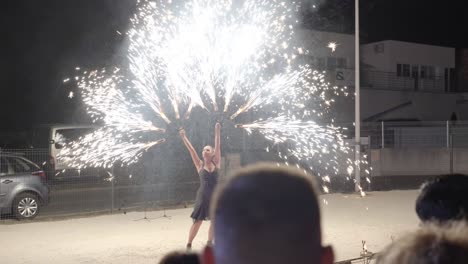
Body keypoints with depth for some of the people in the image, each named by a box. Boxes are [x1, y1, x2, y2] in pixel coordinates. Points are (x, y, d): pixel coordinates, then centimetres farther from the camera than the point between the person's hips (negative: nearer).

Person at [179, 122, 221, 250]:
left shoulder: (216, 163, 2)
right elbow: (191, 150, -3)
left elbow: (218, 146, -5)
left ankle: (209, 242, 24)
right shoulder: (200, 165, 1)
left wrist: (217, 132, -11)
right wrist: (184, 137, -6)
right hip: (203, 196, -2)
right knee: (197, 221, -1)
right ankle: (189, 245, 7)